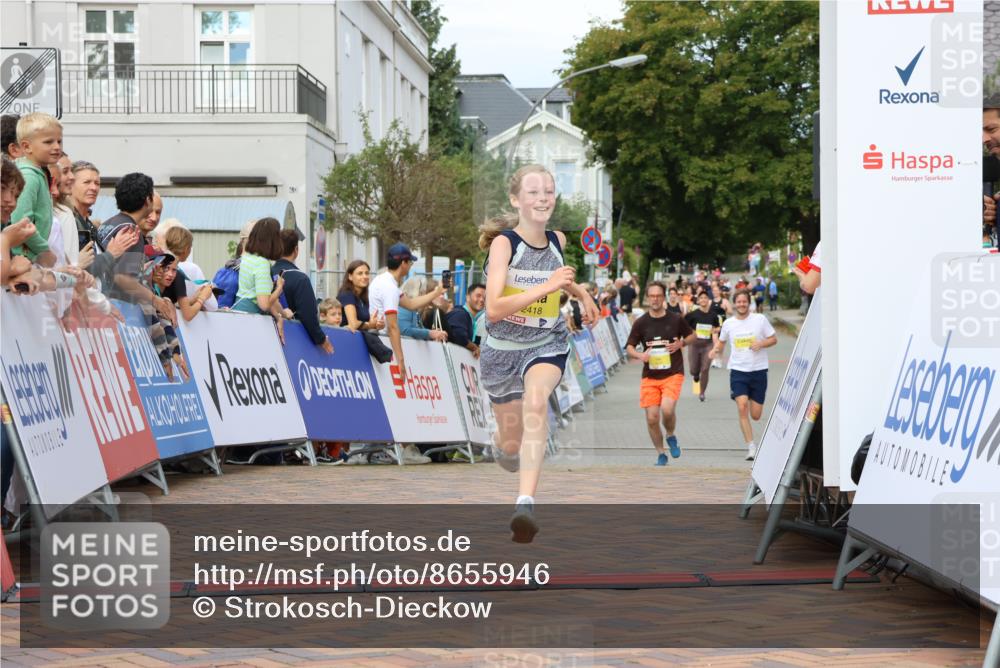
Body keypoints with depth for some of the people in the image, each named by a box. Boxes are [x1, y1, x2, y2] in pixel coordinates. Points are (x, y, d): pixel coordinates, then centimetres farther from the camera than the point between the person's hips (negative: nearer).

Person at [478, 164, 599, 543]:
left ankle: (526, 502, -41)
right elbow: (493, 310, -31)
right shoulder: (504, 242, -18)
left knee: (536, 399, -33)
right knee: (512, 448, 10)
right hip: (503, 348, -1)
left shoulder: (558, 240, -3)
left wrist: (581, 293, 18)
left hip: (547, 344, 2)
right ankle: (502, 443, 52)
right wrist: (545, 287, -38)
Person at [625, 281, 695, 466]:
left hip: (673, 374, -2)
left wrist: (681, 343, -6)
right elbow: (629, 347, 7)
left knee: (667, 409, -23)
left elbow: (692, 335, 14)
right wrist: (640, 355, -14)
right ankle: (661, 454, 18)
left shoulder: (675, 319, -1)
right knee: (652, 417, -3)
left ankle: (671, 436, 9)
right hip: (649, 376, 2)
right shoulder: (640, 322, 1)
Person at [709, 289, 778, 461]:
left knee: (756, 415, -1)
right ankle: (751, 446, -13)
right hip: (738, 371, 0)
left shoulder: (760, 319, 0)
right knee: (742, 407, -18)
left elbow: (773, 339, 5)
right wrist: (716, 349, -1)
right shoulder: (728, 323, 5)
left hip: (758, 371, 0)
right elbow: (721, 341, 21)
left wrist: (761, 344, -14)